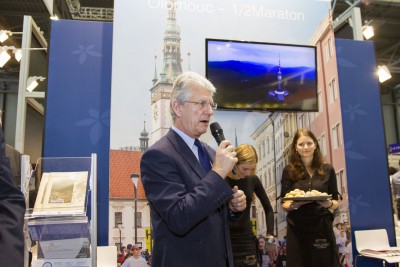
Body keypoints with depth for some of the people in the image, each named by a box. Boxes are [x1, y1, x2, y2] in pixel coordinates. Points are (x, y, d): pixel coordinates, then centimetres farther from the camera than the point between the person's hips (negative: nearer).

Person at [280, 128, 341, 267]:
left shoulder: (327, 170, 5)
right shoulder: (289, 170, 1)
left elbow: (336, 202, 9)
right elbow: (284, 204, 2)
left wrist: (329, 204, -14)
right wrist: (294, 205, -19)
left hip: (322, 227, 1)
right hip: (297, 229, -1)